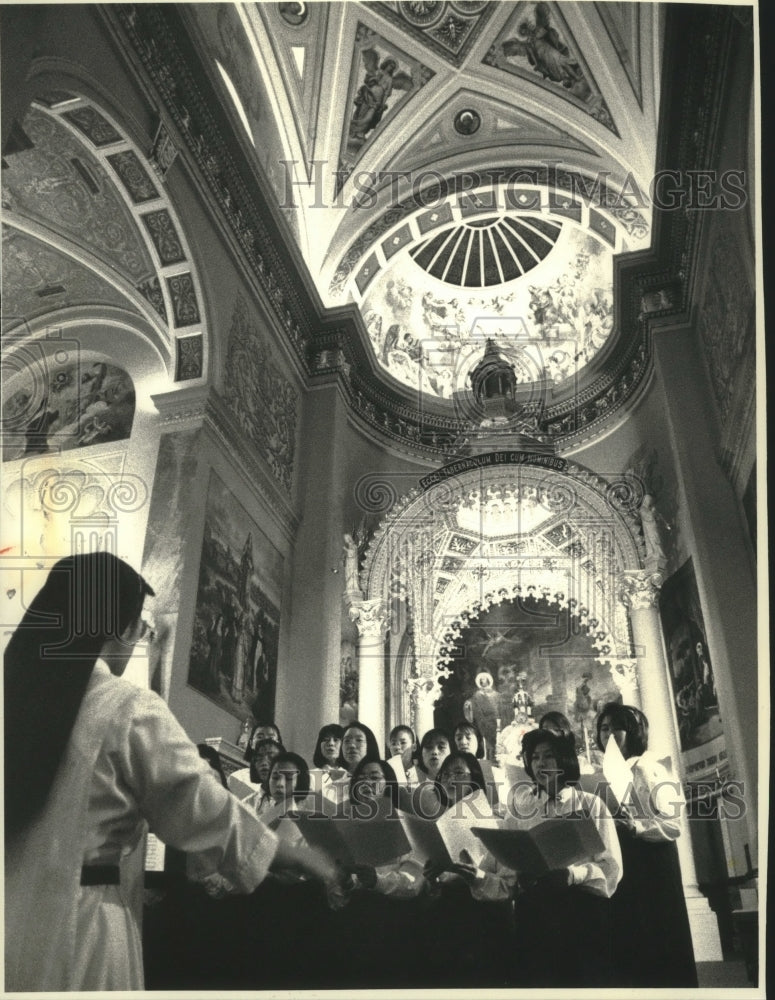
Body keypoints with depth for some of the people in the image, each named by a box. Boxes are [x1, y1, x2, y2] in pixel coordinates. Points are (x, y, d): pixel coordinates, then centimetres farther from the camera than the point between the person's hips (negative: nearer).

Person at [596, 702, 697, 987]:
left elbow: (672, 825, -20)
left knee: (658, 946, 0)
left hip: (651, 867, -7)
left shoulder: (646, 769, -12)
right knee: (629, 945, 12)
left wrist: (636, 827, -34)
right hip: (623, 866, 8)